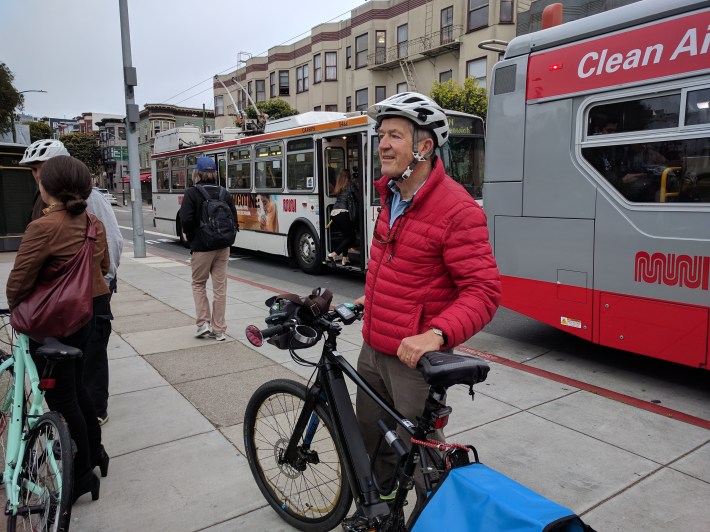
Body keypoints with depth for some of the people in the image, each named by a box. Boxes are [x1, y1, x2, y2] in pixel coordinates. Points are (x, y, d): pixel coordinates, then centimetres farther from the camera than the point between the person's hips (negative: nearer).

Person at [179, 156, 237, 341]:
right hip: (223, 246, 4)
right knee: (220, 287, 8)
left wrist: (192, 239, -2)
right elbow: (233, 218, 1)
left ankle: (203, 323, 7)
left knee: (198, 284, 15)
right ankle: (218, 329, 12)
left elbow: (186, 220, -18)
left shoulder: (192, 193, -9)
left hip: (201, 247, -4)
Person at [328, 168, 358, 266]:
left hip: (333, 214, 7)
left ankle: (345, 259, 13)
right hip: (342, 213, -7)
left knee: (346, 235, 20)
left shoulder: (338, 188, 21)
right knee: (351, 237, 3)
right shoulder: (351, 185, 5)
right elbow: (357, 197, 6)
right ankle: (334, 254, -13)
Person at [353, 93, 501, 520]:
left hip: (414, 358, -8)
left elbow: (483, 291, -23)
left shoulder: (457, 209, -20)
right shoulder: (391, 196, 7)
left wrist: (436, 333, -36)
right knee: (371, 449, 25)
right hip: (373, 349, 9)